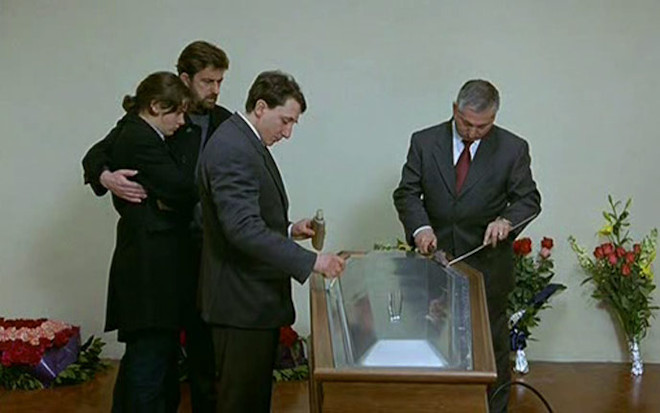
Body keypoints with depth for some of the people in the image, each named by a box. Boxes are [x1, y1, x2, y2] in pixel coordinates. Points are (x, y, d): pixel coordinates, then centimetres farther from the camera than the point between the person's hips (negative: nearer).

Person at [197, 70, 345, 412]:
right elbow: (244, 229, -29)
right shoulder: (231, 149, -19)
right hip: (241, 299, -10)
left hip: (257, 295, 10)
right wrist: (310, 261, -29)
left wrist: (289, 228, 6)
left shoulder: (248, 143, 14)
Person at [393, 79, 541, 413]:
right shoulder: (424, 142, -2)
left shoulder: (513, 149, -5)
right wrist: (420, 227, -20)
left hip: (487, 263, -1)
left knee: (491, 342, 10)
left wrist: (507, 220, -20)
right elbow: (407, 193, -1)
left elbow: (528, 199, 1)